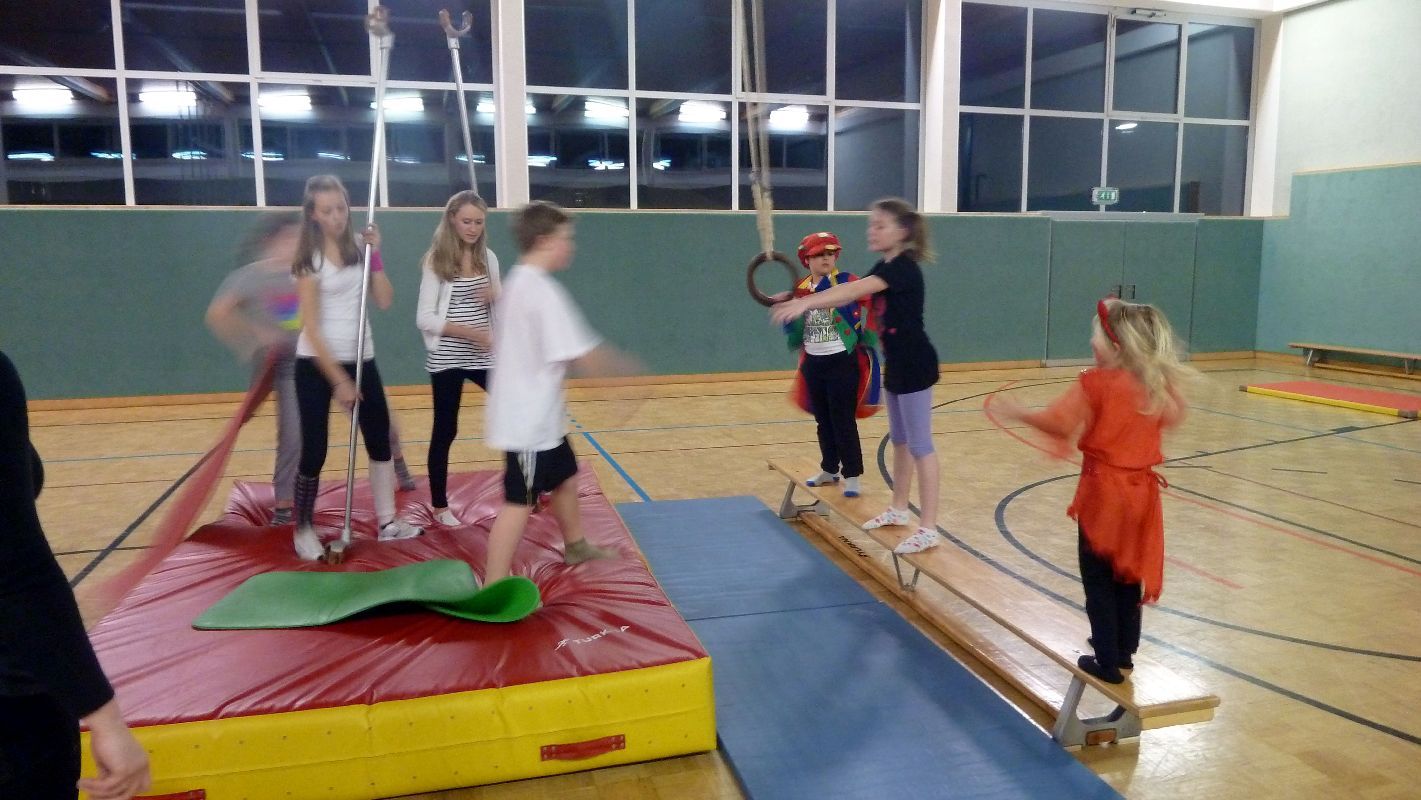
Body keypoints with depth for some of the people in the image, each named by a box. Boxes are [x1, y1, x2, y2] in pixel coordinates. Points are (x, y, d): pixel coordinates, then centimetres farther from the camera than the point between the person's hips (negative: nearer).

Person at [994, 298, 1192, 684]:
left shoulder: (1096, 382, -16)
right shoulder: (1157, 383, 2)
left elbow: (1059, 423, -21)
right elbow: (1174, 416, 20)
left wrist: (1018, 412, -7)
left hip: (1103, 492, -6)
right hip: (1141, 490, 6)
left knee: (1098, 581, 4)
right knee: (1129, 573, 19)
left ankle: (1108, 662, 8)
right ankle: (1123, 650, 31)